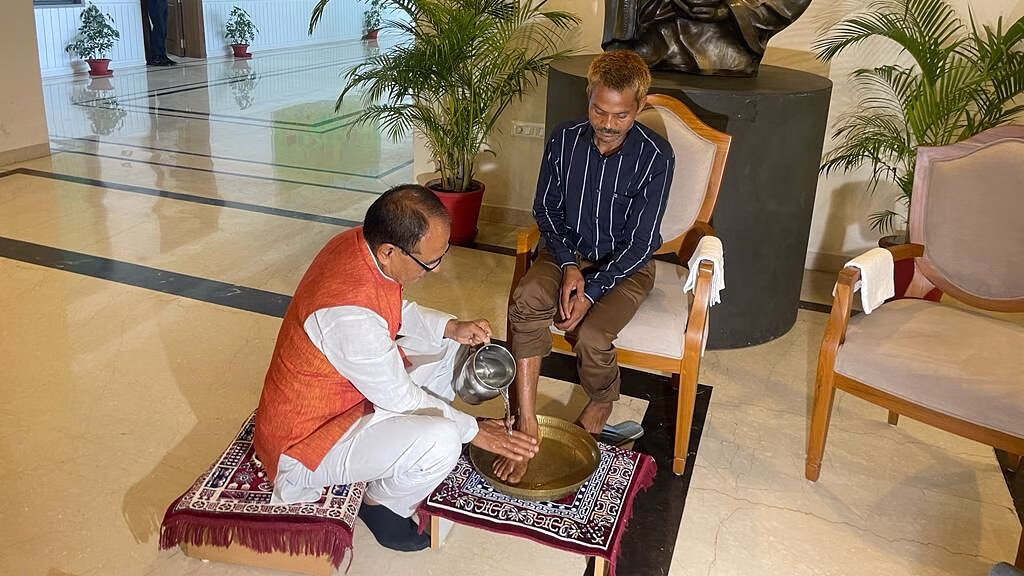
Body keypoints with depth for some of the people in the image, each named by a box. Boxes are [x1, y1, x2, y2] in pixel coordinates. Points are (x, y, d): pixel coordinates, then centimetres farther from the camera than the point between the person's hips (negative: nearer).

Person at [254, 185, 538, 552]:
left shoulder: (361, 244, -12)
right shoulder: (350, 312, -37)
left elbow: (397, 312, 9)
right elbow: (400, 397, -24)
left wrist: (450, 327, -7)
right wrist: (474, 431, -12)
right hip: (307, 439, -9)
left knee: (451, 348, 12)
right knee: (440, 440, -29)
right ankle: (381, 504, 1)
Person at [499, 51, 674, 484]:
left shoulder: (655, 157, -17)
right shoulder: (565, 139, -6)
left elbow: (640, 243, -16)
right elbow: (546, 208, 3)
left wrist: (590, 292, -23)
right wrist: (568, 265, -13)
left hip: (625, 265, -3)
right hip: (567, 252, 3)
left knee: (591, 336, -28)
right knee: (524, 301, -28)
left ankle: (601, 403, 8)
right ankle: (526, 424, -22)